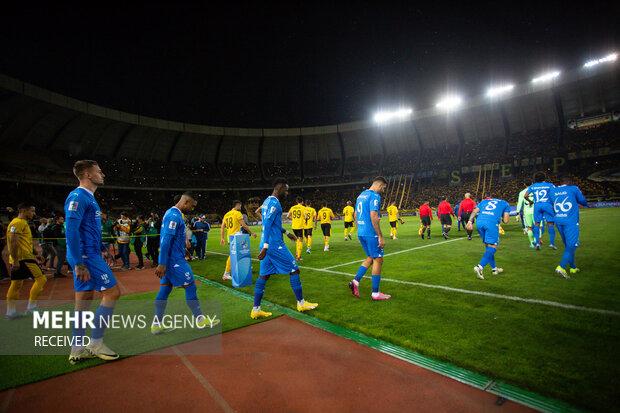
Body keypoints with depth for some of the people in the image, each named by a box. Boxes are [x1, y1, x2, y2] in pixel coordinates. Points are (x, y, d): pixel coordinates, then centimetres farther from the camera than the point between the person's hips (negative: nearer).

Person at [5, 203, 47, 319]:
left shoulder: (23, 223, 18)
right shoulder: (18, 222, -13)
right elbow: (13, 242, -21)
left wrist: (34, 255, 23)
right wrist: (15, 260, -23)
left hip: (17, 260, 11)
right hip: (23, 258, -11)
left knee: (16, 284, 12)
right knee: (41, 279, -8)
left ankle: (11, 312, 18)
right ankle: (31, 307, -2)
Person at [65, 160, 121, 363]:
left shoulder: (88, 198, 18)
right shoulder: (78, 196, -13)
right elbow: (71, 231, -20)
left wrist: (102, 248, 20)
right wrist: (79, 263, -22)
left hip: (90, 254, 10)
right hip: (86, 256, -10)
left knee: (84, 301, 12)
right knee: (112, 292, -6)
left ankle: (78, 350, 20)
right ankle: (96, 343, 4)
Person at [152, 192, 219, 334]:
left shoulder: (171, 213, 14)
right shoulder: (174, 216, -18)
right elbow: (166, 240, -23)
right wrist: (162, 264, -25)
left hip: (170, 259, 10)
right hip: (175, 259, -10)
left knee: (165, 289, 11)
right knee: (190, 286, -1)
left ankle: (157, 324, 18)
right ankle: (200, 319, 10)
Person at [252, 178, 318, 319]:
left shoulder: (267, 201, 17)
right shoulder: (274, 203, -14)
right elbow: (267, 225, -23)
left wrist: (287, 233, 33)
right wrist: (265, 246, -27)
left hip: (267, 245, 10)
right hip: (275, 245, -10)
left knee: (263, 275, 10)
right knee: (294, 270, 3)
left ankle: (256, 310, 14)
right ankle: (301, 303, 14)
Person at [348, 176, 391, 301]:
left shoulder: (361, 195, 15)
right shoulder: (375, 196, -12)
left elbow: (356, 215, 20)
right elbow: (373, 217, -21)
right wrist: (380, 237, -18)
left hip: (361, 233, 9)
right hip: (371, 233, -9)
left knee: (370, 258, 20)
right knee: (378, 260, 3)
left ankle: (355, 281, 9)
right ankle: (375, 293, 10)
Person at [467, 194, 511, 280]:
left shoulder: (484, 201, 33)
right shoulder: (505, 203, 25)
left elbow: (475, 211, 16)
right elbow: (506, 220, 15)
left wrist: (470, 221, 7)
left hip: (479, 222, 4)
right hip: (491, 222, -4)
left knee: (488, 246, 16)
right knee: (492, 247, -1)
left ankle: (494, 269, 25)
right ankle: (480, 267, -19)